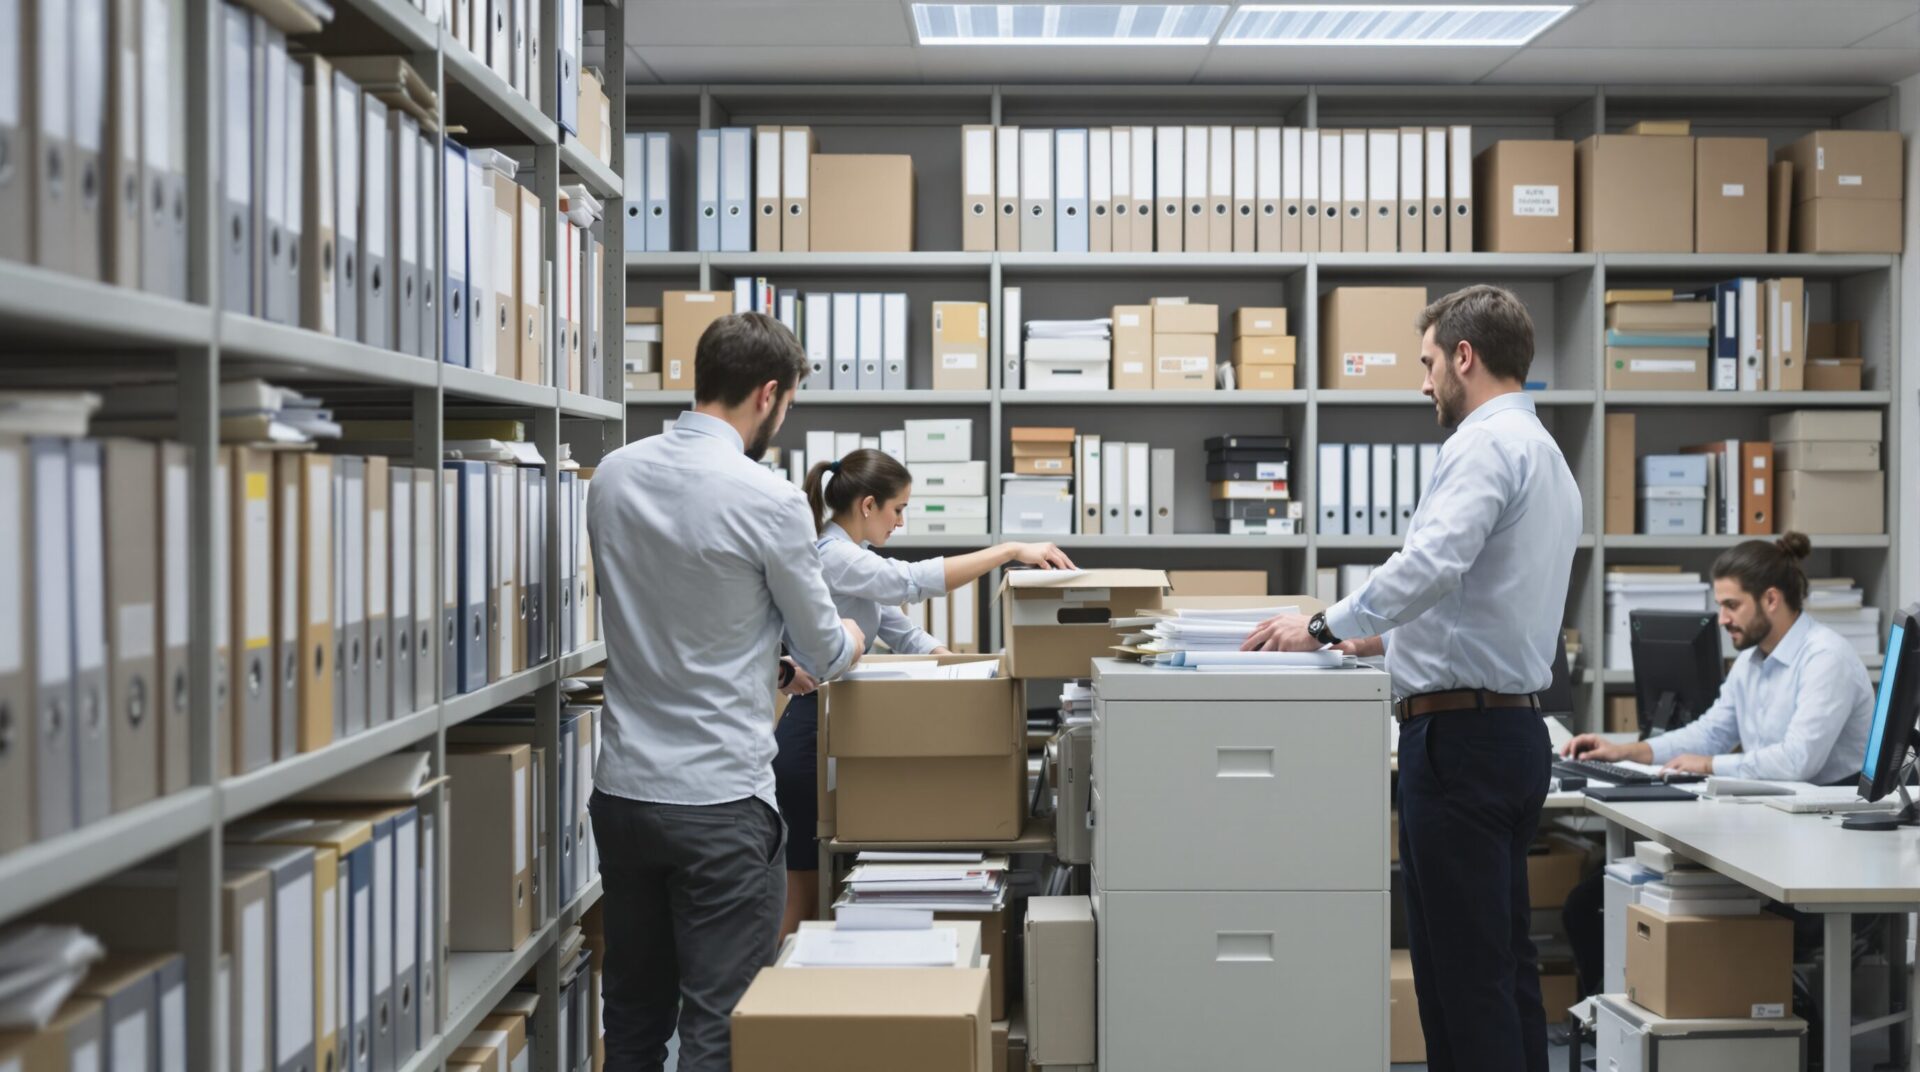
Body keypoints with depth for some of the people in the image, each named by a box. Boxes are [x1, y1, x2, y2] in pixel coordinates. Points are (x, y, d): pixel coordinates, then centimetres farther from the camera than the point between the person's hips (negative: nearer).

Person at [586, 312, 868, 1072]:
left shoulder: (613, 476, 3)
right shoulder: (768, 500, -15)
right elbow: (824, 654, -2)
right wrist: (850, 641, 21)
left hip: (622, 788, 6)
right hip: (720, 797, -6)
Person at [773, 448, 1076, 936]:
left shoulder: (849, 556, 13)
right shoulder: (832, 557, -19)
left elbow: (903, 633, 11)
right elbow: (915, 579, -33)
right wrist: (1011, 550, -32)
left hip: (833, 730, 10)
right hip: (812, 735, -10)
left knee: (818, 887, 13)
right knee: (804, 895, -1)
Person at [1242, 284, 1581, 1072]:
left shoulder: (1487, 445, -13)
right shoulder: (1544, 454, 19)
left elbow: (1432, 563, -27)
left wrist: (1324, 627, -18)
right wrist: (1384, 638, 24)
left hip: (1459, 734, -10)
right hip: (1512, 730, 10)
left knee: (1460, 965, -5)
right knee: (1503, 960, 14)